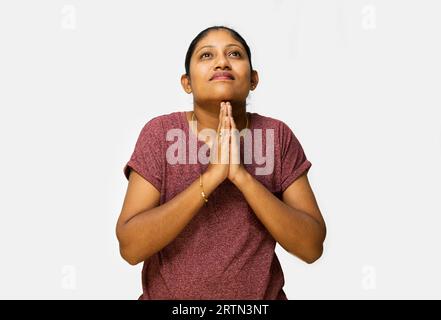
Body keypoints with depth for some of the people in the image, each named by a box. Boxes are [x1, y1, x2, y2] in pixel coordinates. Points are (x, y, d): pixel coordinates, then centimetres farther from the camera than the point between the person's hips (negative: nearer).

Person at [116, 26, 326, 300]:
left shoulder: (278, 136, -10)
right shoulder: (160, 132, -12)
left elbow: (311, 247, -15)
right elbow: (130, 247, -19)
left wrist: (242, 175, -26)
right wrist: (210, 177, -28)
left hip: (261, 296, 1)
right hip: (167, 295, 0)